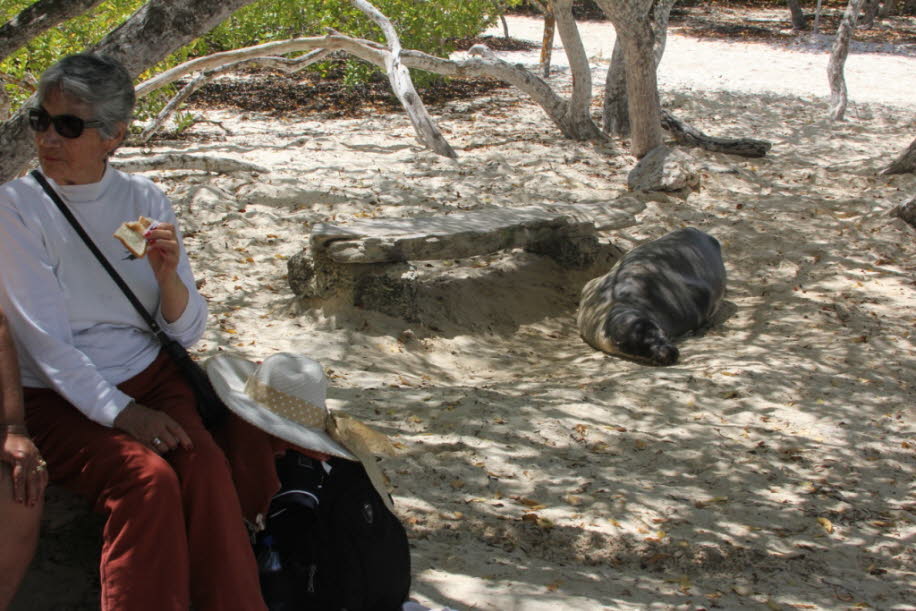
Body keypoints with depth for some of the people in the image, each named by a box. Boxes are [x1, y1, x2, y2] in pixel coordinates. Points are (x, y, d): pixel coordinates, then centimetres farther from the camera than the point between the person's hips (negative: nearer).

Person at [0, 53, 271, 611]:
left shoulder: (146, 201, 5)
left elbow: (188, 332, 4)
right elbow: (45, 340, -11)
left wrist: (168, 275, -17)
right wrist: (120, 412, -21)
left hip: (151, 376, 3)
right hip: (60, 397, -2)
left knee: (206, 463, -27)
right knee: (148, 479, -30)